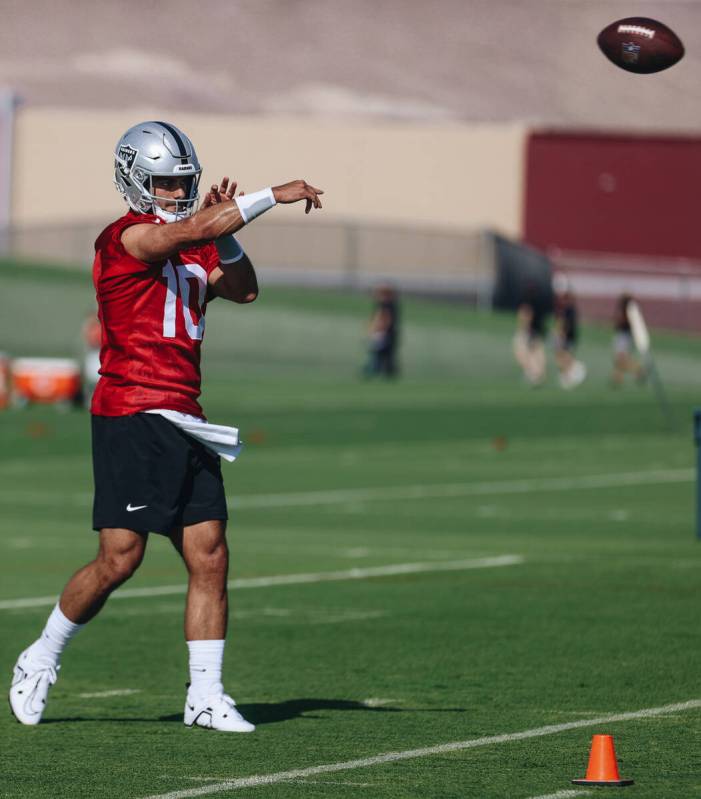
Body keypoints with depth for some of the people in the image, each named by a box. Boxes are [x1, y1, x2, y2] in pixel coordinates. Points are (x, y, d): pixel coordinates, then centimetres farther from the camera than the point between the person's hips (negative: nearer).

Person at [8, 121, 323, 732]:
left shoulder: (193, 250, 17)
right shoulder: (127, 238, -8)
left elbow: (243, 290, 20)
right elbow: (192, 230, -22)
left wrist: (225, 226, 5)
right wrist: (273, 195, -20)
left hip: (184, 422, 8)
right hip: (130, 417, -8)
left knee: (210, 557, 0)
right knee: (119, 560, -9)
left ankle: (205, 696, 4)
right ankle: (41, 660, 12)